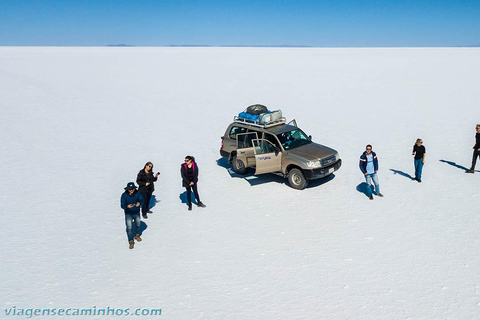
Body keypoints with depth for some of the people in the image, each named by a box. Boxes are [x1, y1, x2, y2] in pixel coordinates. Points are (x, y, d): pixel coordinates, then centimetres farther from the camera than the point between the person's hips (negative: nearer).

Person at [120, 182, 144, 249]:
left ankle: (137, 235, 50)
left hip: (137, 213, 3)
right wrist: (127, 206, -41)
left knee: (138, 225, 23)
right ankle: (131, 241, 9)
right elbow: (122, 205, -19)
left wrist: (139, 203, -41)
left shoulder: (138, 193, -14)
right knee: (129, 228, -6)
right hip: (128, 214, -3)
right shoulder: (124, 195, -19)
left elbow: (141, 200, -17)